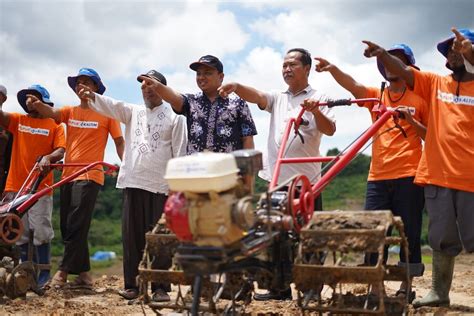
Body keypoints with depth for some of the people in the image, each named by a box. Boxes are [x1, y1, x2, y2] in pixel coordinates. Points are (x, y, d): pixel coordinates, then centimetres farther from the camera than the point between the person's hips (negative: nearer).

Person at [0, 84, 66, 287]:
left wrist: (48, 158, -27)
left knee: (41, 231, -3)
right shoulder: (17, 120, 13)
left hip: (41, 186, -3)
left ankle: (44, 271, 4)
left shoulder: (54, 125, 5)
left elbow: (61, 151, -6)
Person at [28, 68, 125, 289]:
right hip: (68, 174, 6)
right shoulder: (70, 112, 13)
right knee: (67, 227, 8)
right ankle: (83, 273, 15)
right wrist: (36, 104, -29)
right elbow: (50, 113, -7)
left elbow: (119, 141, 1)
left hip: (90, 176, -6)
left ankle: (64, 270, -5)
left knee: (76, 225, -11)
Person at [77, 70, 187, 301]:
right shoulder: (133, 112, 17)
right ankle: (132, 284, 11)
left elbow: (179, 153, 1)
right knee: (131, 235, 4)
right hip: (133, 183, 4)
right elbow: (112, 106, -2)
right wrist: (92, 97, -22)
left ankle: (160, 287, 3)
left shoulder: (174, 117, 5)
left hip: (161, 185, -4)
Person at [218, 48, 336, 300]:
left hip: (305, 181, -5)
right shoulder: (278, 99, 17)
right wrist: (237, 87, -24)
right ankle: (280, 288, 20)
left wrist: (315, 112, -30)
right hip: (276, 180, 5)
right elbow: (257, 96, -3)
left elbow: (330, 130, -10)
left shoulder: (318, 99, 4)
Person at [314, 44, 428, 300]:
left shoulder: (419, 98, 7)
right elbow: (352, 85, -5)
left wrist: (411, 121, -9)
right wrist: (332, 68, -23)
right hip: (377, 178, 3)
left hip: (408, 177, -2)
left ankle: (406, 285, 14)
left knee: (409, 233, 3)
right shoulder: (376, 97, 13)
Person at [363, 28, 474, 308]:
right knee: (443, 239, 12)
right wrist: (382, 54, -17)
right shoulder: (435, 83, 11)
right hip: (437, 176, 3)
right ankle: (439, 293, 22)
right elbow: (402, 71, -2)